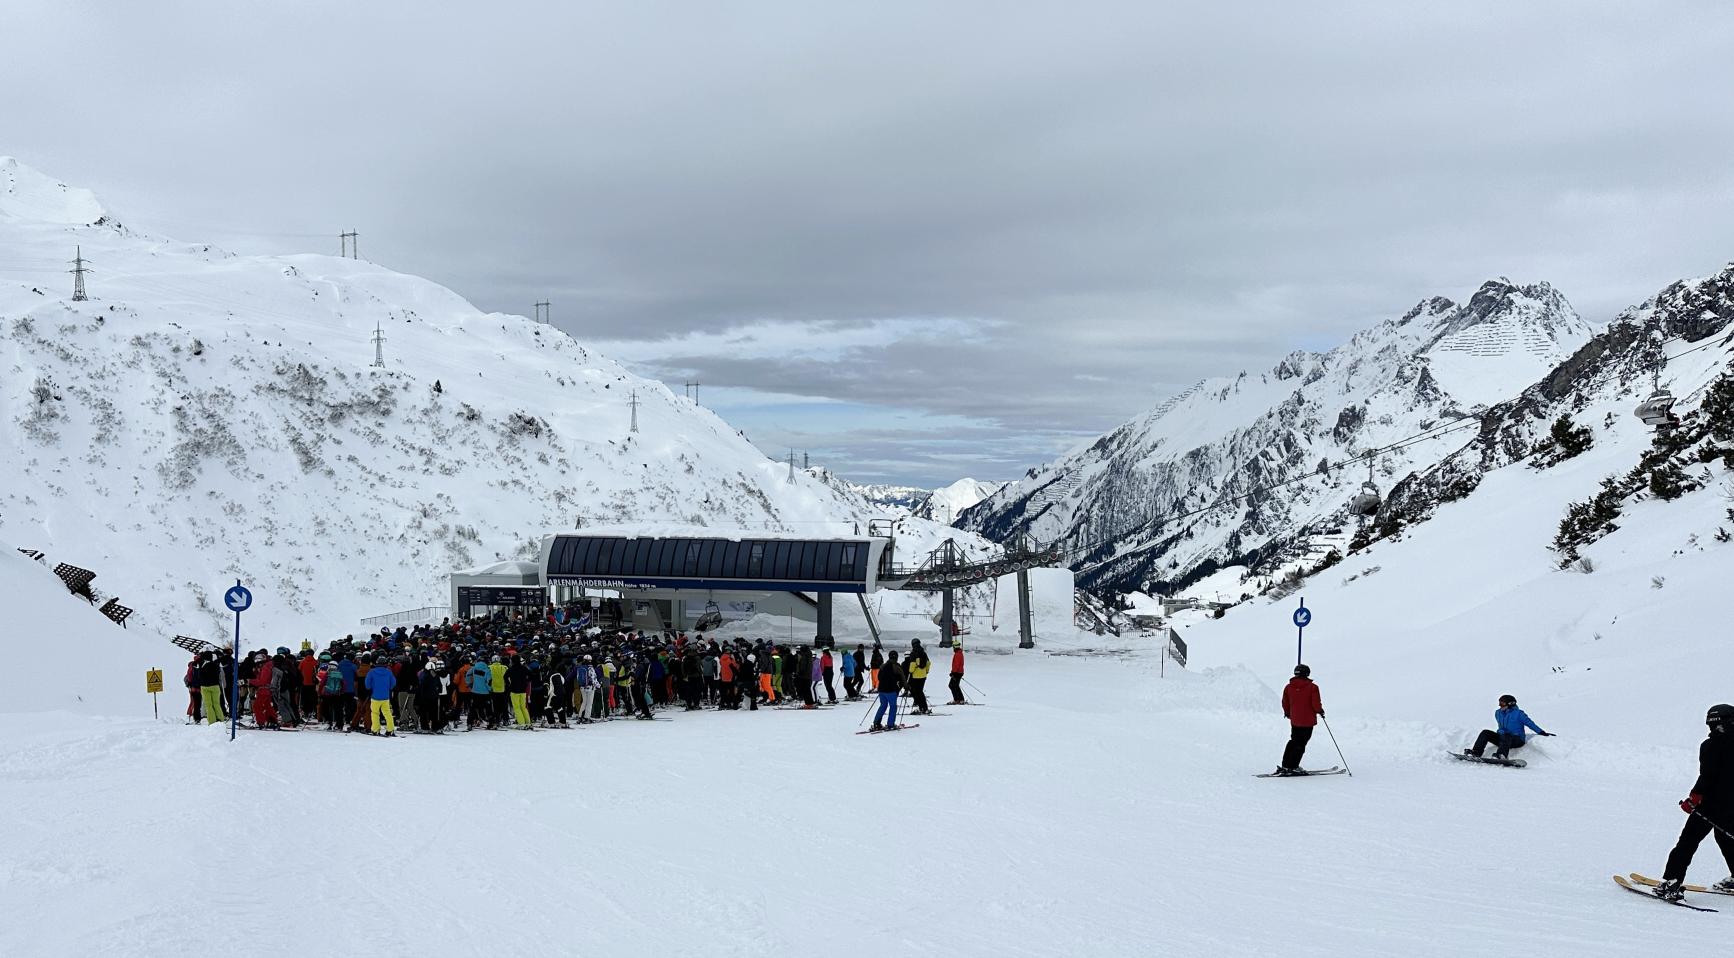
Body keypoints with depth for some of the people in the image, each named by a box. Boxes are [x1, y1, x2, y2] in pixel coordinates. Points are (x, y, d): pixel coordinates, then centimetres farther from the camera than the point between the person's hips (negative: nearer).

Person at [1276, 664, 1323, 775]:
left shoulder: (1288, 687, 1)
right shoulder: (1312, 687, -12)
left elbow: (1285, 704, 7)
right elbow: (1316, 704, -15)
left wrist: (1287, 713, 25)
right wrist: (1320, 710, 6)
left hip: (1294, 721, 5)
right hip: (1308, 721, -5)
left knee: (1294, 742, 19)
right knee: (1301, 744, 1)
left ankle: (1285, 765, 17)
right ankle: (1293, 767, -3)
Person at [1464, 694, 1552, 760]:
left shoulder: (1518, 713, -6)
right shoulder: (1498, 713, 10)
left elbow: (1530, 723, -5)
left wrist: (1542, 733, -7)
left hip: (1517, 740, -6)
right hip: (1503, 738, 6)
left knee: (1506, 736, -39)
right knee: (1485, 733, -12)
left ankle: (1502, 755, -62)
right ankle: (1476, 753, -29)